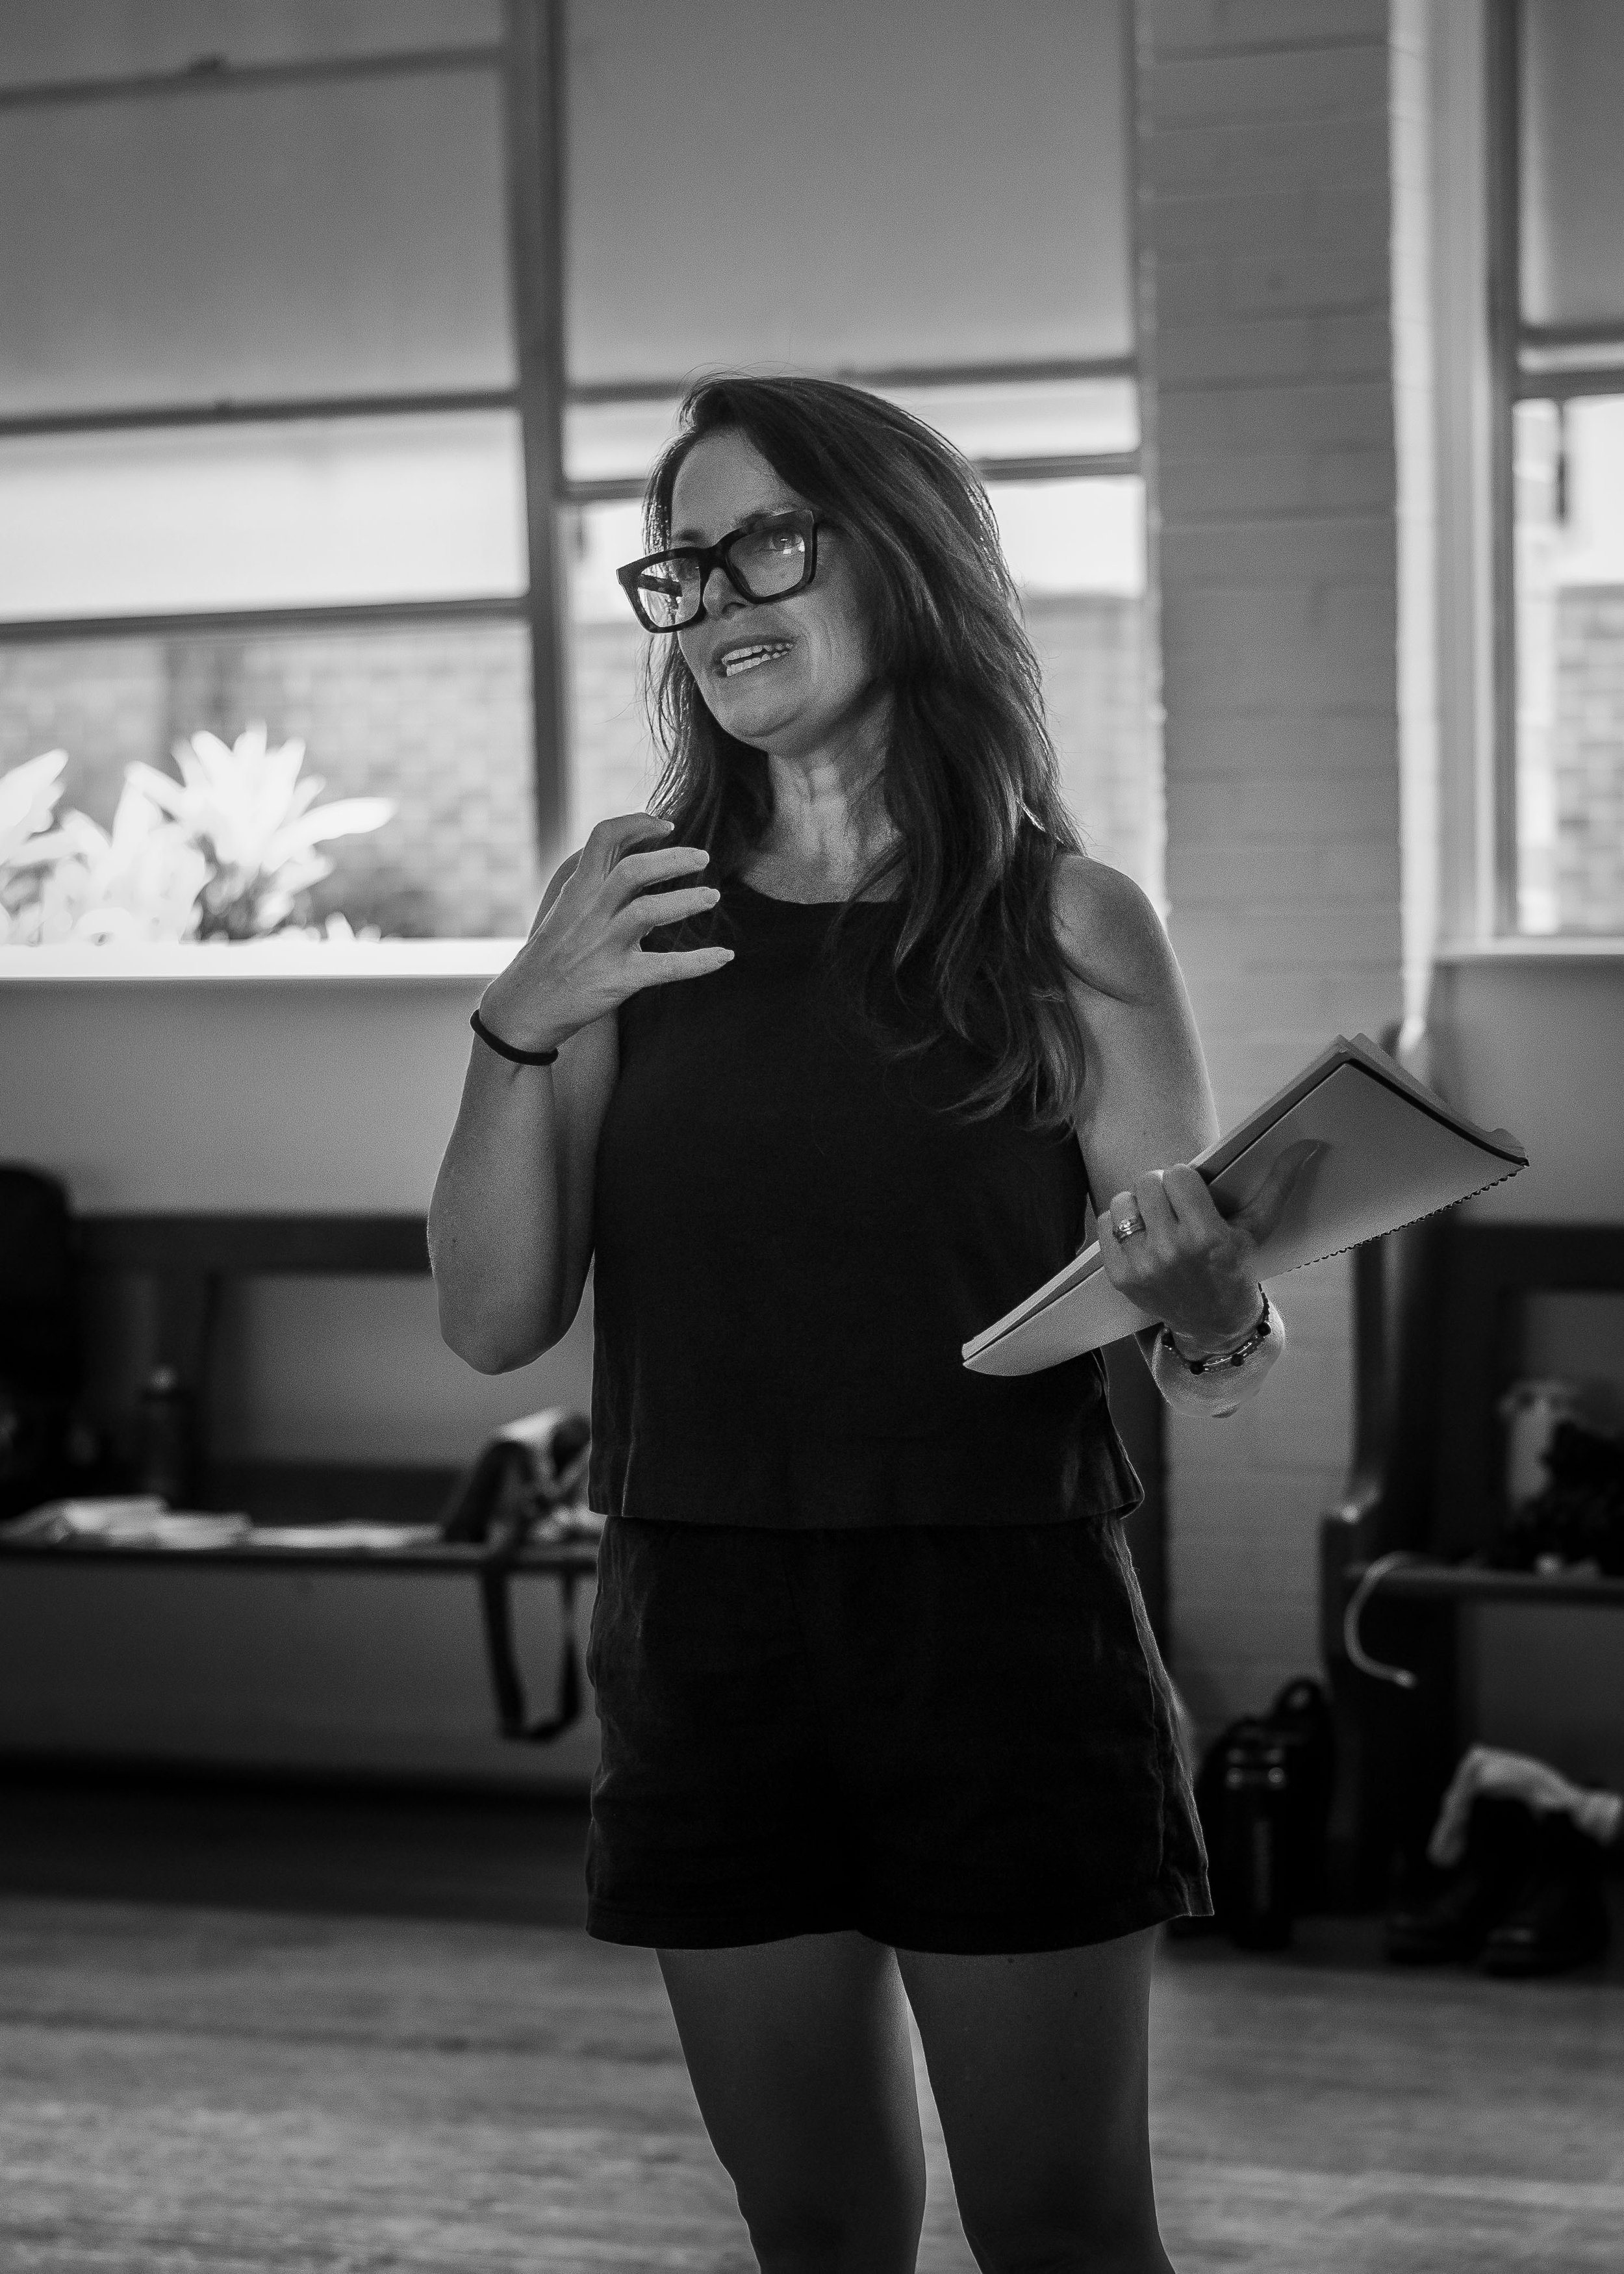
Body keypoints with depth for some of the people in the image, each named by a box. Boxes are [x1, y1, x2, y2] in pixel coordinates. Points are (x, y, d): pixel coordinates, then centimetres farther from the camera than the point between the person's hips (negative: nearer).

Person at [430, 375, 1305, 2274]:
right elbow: (493, 1324, 3)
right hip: (706, 1651, 3)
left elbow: (1212, 1363, -1)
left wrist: (1209, 1312, -25)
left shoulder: (1067, 925, -3)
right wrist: (521, 1032, -11)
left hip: (1003, 1639, -3)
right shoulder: (623, 910, 5)